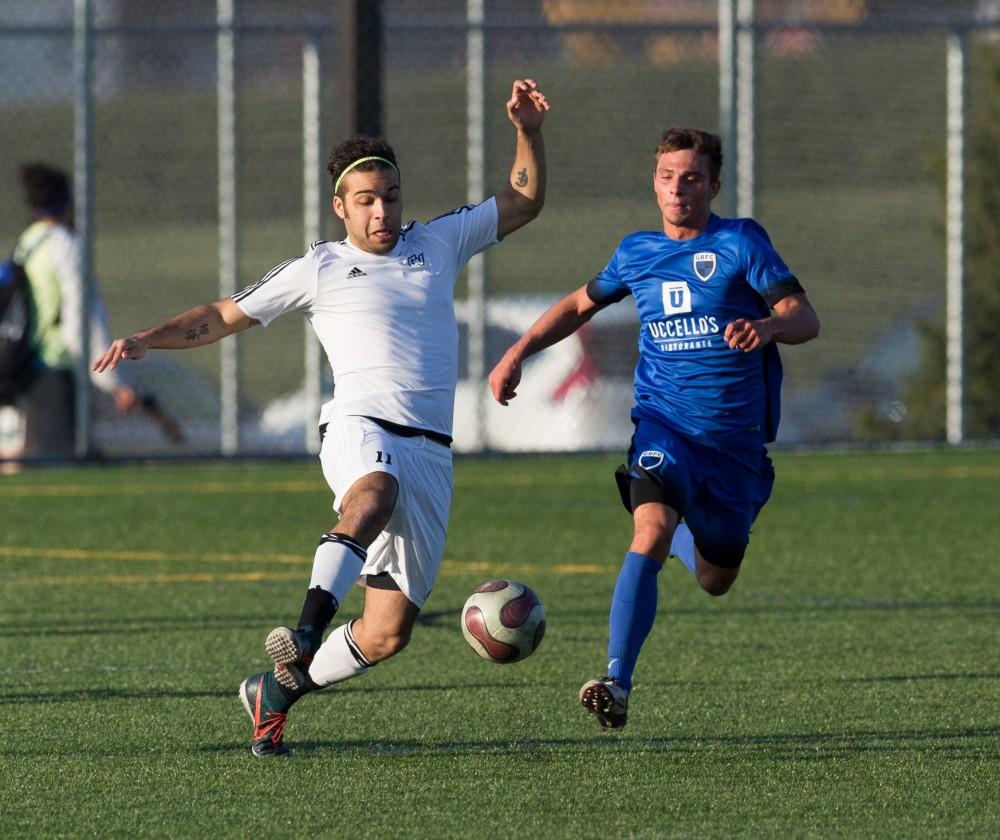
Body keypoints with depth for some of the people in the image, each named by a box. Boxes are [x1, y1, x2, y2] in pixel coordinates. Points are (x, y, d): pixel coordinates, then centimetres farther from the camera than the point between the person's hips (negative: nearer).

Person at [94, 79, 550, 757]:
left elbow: (525, 202, 28)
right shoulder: (320, 269, 12)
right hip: (360, 427, -3)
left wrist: (529, 133, 12)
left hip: (430, 447, 3)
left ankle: (276, 691, 19)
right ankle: (307, 630, -58)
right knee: (373, 495, -43)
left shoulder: (439, 243, 19)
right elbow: (224, 317, 16)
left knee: (389, 632, -2)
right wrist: (147, 339, 4)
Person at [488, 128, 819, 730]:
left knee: (715, 582, 14)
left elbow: (806, 319, -15)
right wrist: (518, 353, 15)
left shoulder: (741, 243, -6)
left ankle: (682, 535, 53)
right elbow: (582, 304, 25)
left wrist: (770, 325, -38)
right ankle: (617, 685, -34)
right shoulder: (637, 253, 6)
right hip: (663, 425, 0)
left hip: (735, 441, 0)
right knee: (652, 532, -29)